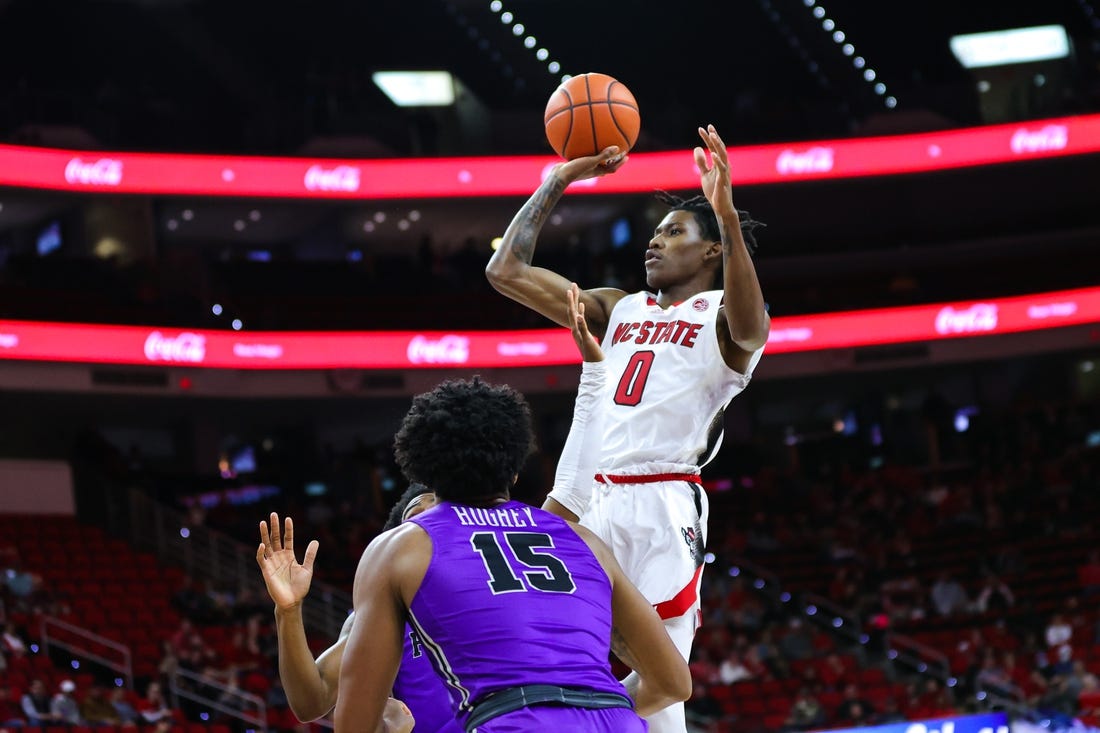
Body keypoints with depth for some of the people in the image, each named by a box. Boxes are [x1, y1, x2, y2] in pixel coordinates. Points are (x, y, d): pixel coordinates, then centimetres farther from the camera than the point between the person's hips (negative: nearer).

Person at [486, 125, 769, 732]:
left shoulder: (721, 314, 6)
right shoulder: (619, 309, 24)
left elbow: (748, 328, -21)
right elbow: (506, 271, 23)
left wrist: (726, 212, -33)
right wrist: (557, 182, 19)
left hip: (659, 506, -6)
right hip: (580, 494, 6)